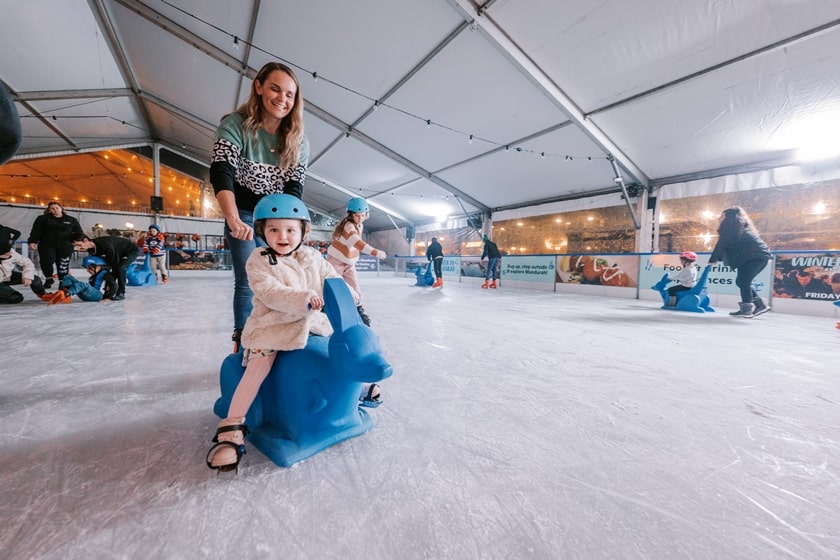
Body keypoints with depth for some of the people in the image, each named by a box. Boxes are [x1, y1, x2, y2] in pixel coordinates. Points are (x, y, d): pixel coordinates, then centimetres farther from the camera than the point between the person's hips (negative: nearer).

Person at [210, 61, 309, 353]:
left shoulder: (299, 142, -6)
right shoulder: (236, 125, -15)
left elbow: (295, 188, -12)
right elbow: (220, 174, -28)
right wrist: (234, 220, -45)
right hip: (243, 215, -2)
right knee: (247, 283, -6)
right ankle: (242, 344, 8)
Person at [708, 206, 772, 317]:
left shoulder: (730, 226, -2)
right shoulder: (739, 227, 26)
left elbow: (722, 244, -6)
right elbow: (729, 245, 23)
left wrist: (713, 259, 0)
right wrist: (718, 258, 15)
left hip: (755, 256, -9)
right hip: (760, 256, 9)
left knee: (743, 281, -9)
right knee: (742, 282, 11)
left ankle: (746, 309, -10)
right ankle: (760, 305, 12)